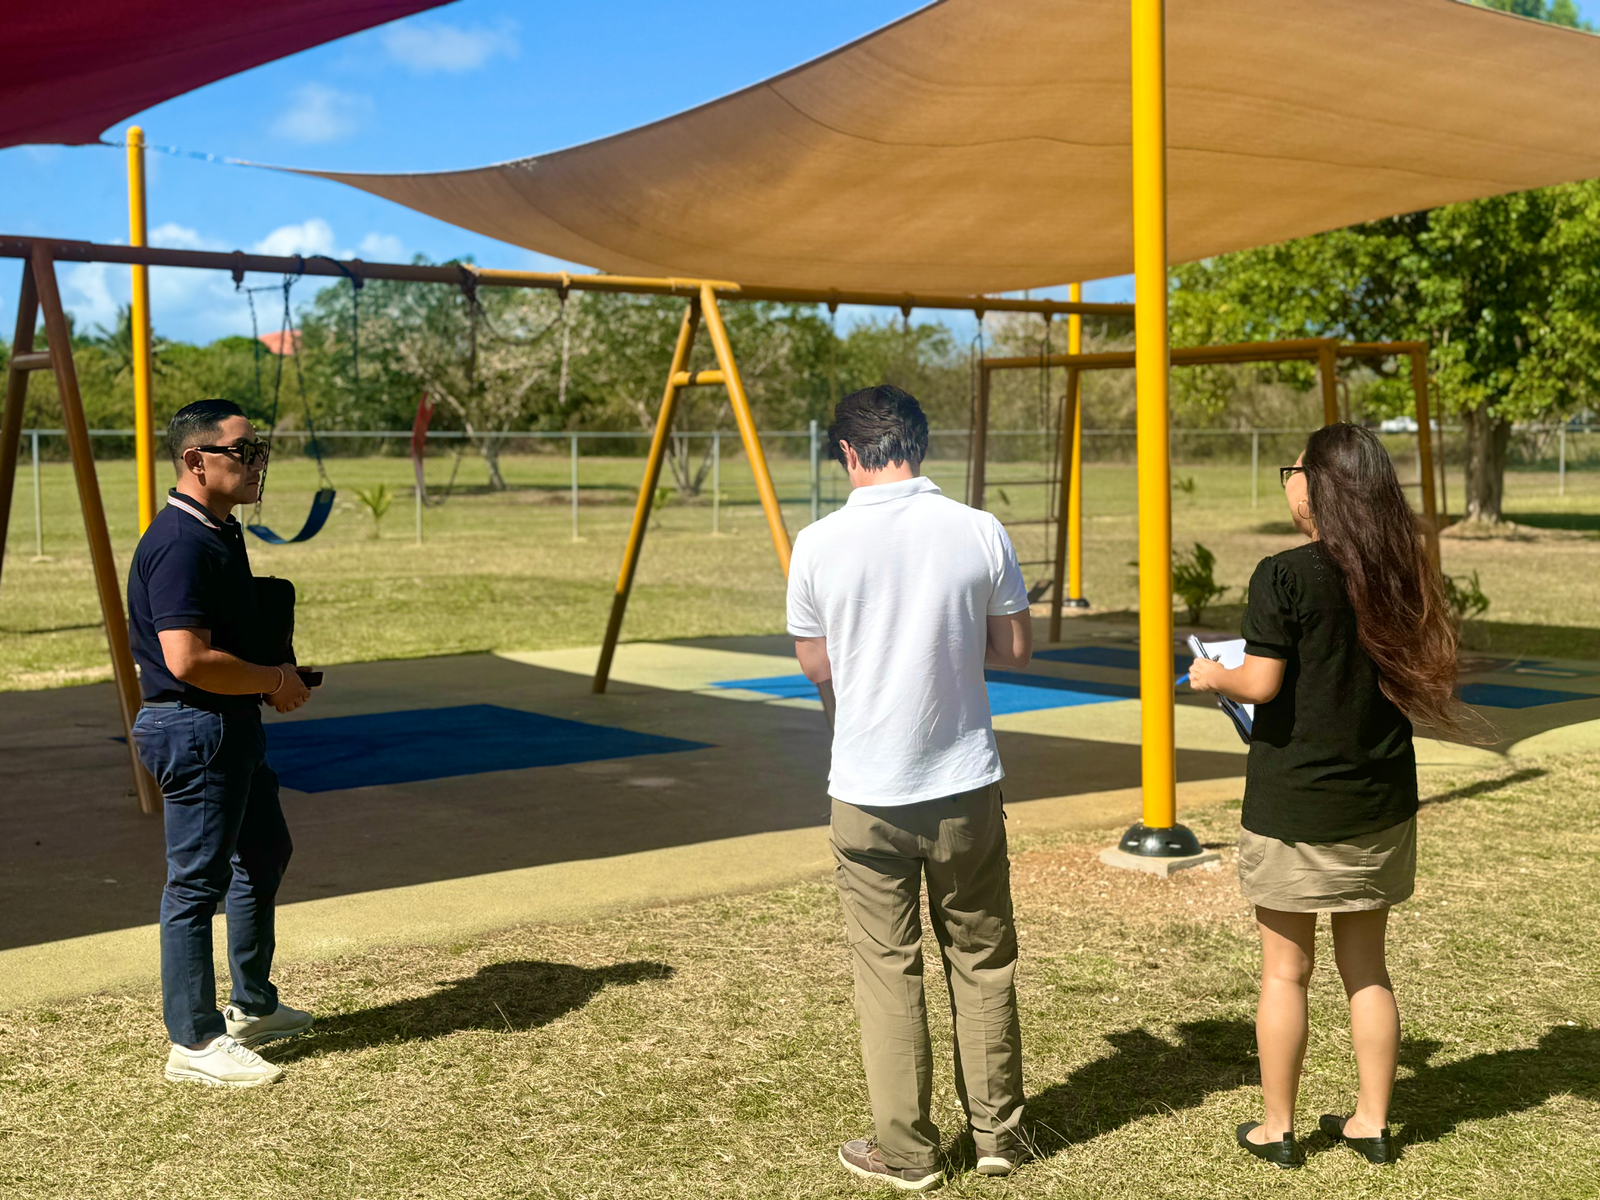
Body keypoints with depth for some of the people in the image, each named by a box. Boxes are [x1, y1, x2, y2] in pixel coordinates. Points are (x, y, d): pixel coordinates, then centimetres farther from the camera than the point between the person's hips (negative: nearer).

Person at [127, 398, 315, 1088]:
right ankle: (194, 1043, 9)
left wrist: (274, 680, 9)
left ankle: (253, 1007, 35)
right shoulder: (180, 544, -21)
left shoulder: (220, 531, 12)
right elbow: (188, 660, -29)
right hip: (195, 728, -11)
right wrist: (274, 681, -15)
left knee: (265, 852, 21)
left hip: (231, 724, 11)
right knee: (198, 880, -2)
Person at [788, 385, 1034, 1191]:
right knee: (982, 961, 16)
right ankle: (997, 1132, 26)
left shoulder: (820, 544, -9)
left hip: (868, 789, -1)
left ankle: (907, 1151, 17)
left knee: (888, 971, 10)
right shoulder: (980, 533, -7)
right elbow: (1015, 647, 2)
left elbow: (815, 664, 1)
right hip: (966, 782, 1)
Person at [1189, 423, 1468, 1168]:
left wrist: (1212, 676, 1)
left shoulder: (1284, 576, -16)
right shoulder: (1396, 574, 1)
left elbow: (1261, 684, -18)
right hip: (1380, 803, 5)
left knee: (1285, 970, 8)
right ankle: (1372, 1121, 26)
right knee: (1366, 967, 17)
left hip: (1295, 804, -5)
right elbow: (1412, 679, 8)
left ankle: (1276, 1128, 19)